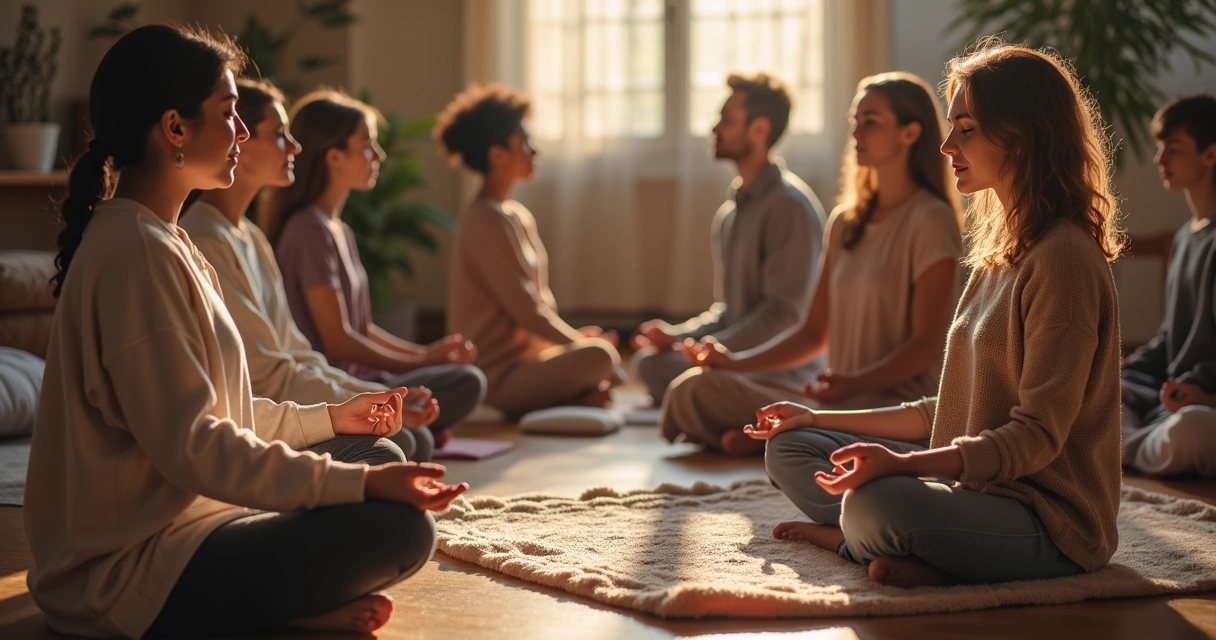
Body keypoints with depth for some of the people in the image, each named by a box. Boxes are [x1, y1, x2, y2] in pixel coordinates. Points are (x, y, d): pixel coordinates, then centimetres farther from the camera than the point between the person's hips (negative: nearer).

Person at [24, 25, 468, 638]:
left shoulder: (161, 240, 12)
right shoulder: (135, 253, -20)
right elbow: (191, 444, -24)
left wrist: (329, 417, 18)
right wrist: (358, 482, -23)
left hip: (176, 518, 11)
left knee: (376, 455, 13)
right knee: (398, 524, -19)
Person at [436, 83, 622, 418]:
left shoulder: (518, 217, 14)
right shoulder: (486, 222, -16)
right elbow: (526, 310, -18)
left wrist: (575, 338, 2)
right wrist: (581, 343, -8)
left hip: (528, 357, 10)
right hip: (499, 376, -10)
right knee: (600, 355, -29)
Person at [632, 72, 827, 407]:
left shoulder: (791, 206, -13)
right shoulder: (730, 211, 14)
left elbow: (784, 315, -19)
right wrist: (675, 334, 3)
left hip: (784, 372, -8)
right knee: (650, 358, -12)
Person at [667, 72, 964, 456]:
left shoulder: (930, 221, -6)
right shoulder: (845, 222, 16)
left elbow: (926, 344, -12)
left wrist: (854, 383, -28)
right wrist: (735, 362, 2)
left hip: (896, 401, -6)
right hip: (844, 395, 6)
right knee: (694, 388, -12)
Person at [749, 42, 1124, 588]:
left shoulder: (1063, 256, -17)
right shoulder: (1001, 251, 14)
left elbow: (1036, 436, -21)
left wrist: (900, 464, -33)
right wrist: (819, 419, 19)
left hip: (1050, 519, -10)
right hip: (974, 482, 10)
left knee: (877, 502, -37)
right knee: (789, 448, 11)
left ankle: (845, 535, -5)